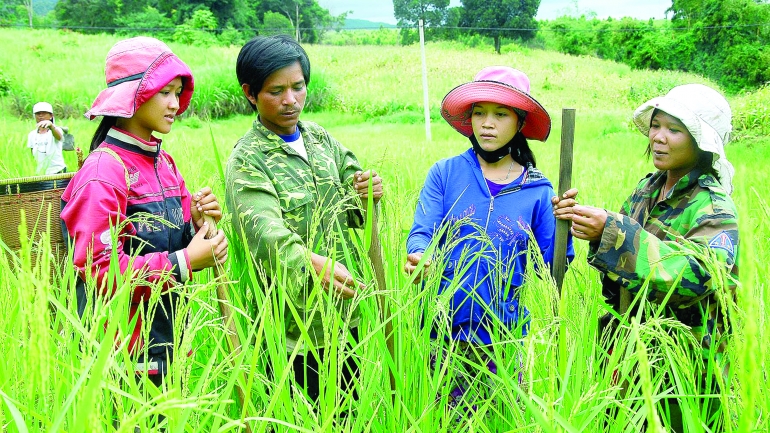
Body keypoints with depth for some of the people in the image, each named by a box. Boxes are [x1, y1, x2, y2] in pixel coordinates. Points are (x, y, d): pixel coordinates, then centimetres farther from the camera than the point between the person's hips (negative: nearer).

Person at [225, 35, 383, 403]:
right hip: (298, 330, -6)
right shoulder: (247, 161, -11)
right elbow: (265, 231, -28)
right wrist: (312, 264, -47)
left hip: (348, 314, 6)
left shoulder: (319, 138, 9)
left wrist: (369, 195, -11)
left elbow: (350, 213, 13)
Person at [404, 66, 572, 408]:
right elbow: (421, 232, -9)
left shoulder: (537, 190, 0)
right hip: (443, 328, 0)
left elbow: (551, 267, 1)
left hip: (503, 337, 1)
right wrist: (419, 258, -29)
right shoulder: (445, 173, -1)